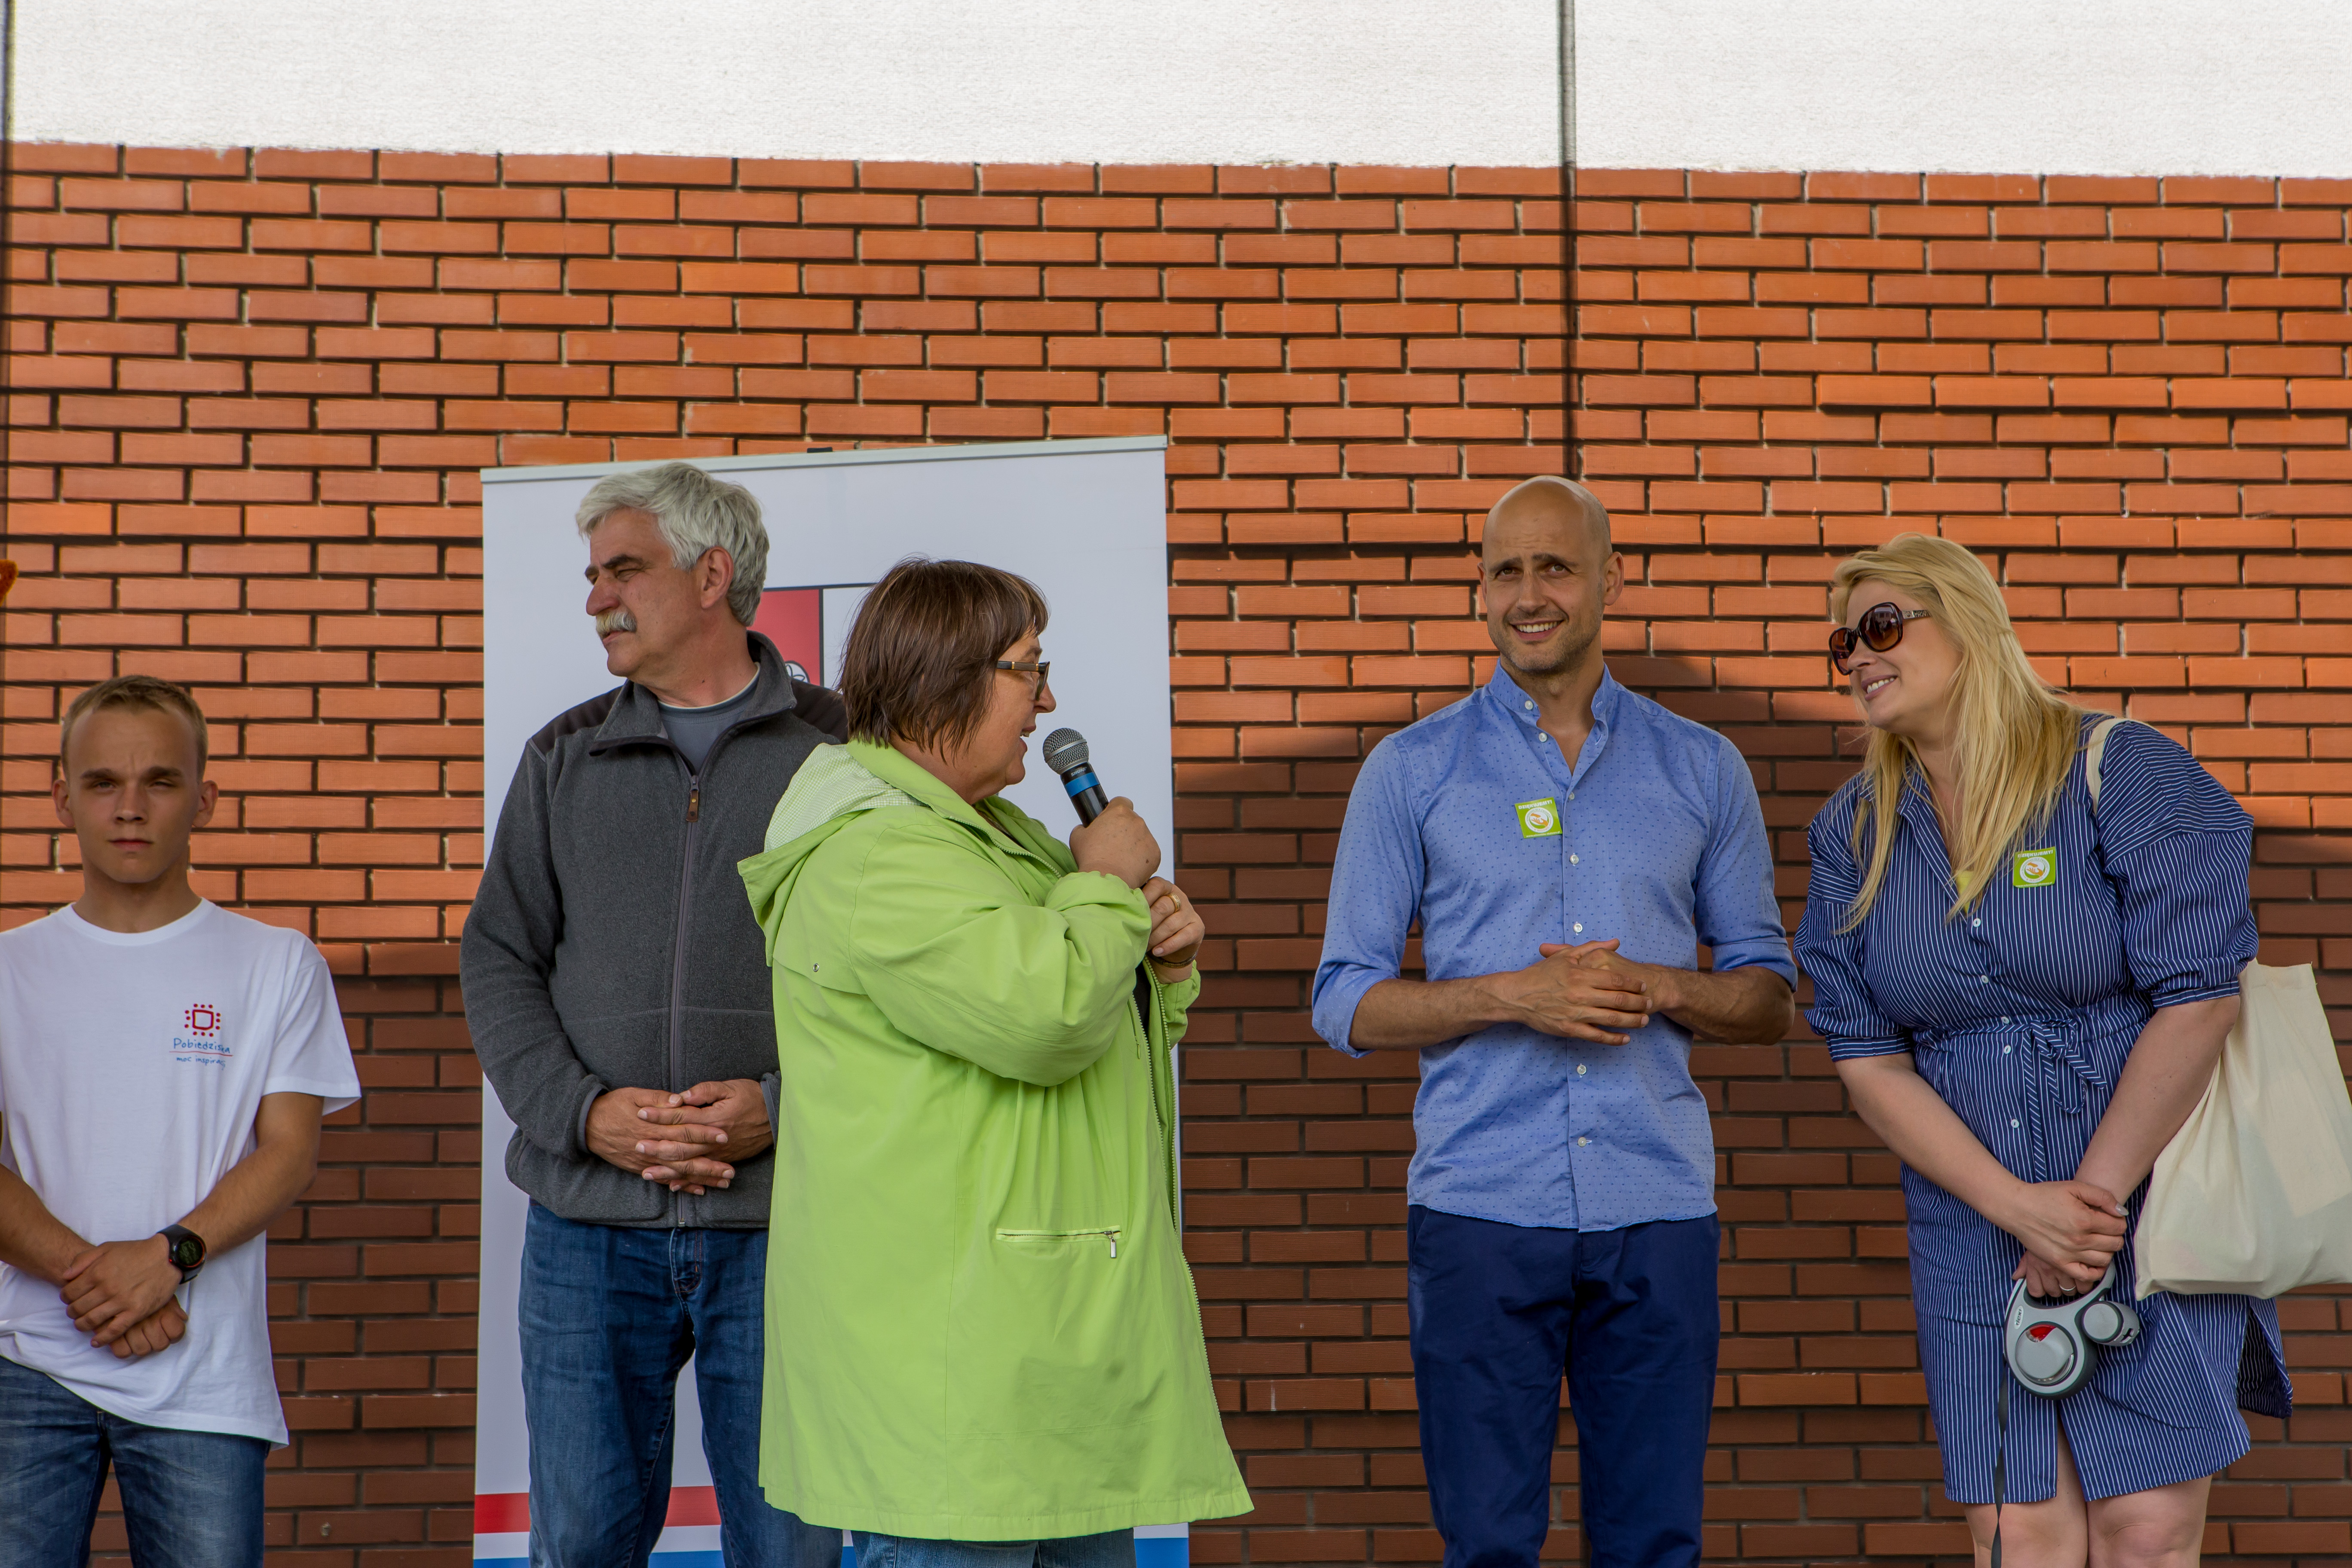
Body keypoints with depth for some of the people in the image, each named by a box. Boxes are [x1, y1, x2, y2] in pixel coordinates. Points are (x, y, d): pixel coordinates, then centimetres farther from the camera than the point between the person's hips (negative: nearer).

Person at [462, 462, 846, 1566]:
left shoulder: (835, 751, 4)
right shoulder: (565, 760, 13)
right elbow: (498, 961, 8)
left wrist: (789, 1105, -14)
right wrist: (585, 1111, -9)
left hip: (776, 1220, -2)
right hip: (588, 1224, 3)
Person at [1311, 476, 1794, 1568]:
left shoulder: (1702, 770, 11)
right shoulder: (1412, 771, 6)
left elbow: (1768, 997, 14)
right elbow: (1344, 1002, 3)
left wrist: (1656, 988, -7)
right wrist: (1513, 996, -11)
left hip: (1659, 1205, 2)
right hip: (1478, 1204, -1)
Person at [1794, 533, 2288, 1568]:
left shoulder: (2122, 774, -6)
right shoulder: (1853, 834, 5)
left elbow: (2197, 1004, -12)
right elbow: (1867, 1058, 1)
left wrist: (2092, 1200, -13)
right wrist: (2020, 1206, -11)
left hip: (2153, 1213, -3)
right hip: (1975, 1237, 3)